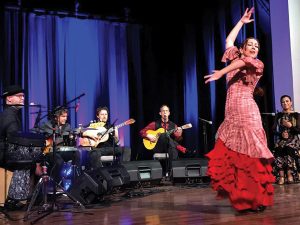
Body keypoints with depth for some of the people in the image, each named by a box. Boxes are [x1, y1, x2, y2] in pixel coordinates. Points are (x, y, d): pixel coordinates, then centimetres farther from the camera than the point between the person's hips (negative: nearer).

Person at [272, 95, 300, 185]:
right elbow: (274, 129, 11)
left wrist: (291, 126, -12)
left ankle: (289, 174, -28)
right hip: (281, 138, 2)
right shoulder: (278, 115, 13)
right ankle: (281, 175, -35)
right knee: (278, 149, -32)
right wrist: (281, 134, -7)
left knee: (288, 148, -35)